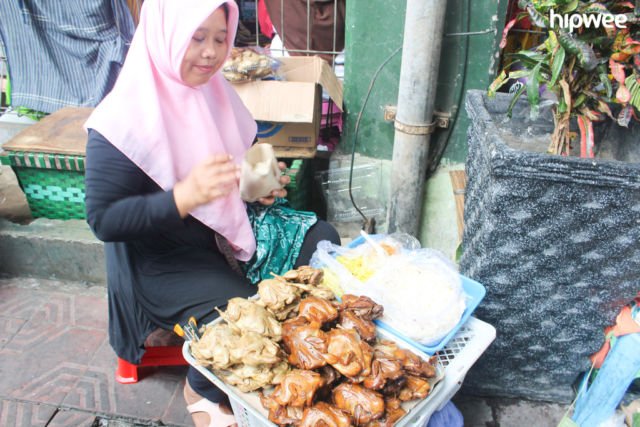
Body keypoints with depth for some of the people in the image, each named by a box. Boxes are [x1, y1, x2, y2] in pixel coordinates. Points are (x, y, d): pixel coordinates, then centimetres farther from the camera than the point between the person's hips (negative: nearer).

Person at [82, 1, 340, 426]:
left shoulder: (215, 91, -1)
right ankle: (204, 391, 10)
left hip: (230, 226, 7)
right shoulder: (124, 118, -20)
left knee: (322, 241, -3)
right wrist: (185, 196, -34)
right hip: (165, 255, -7)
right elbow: (104, 220, -21)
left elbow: (244, 158, 15)